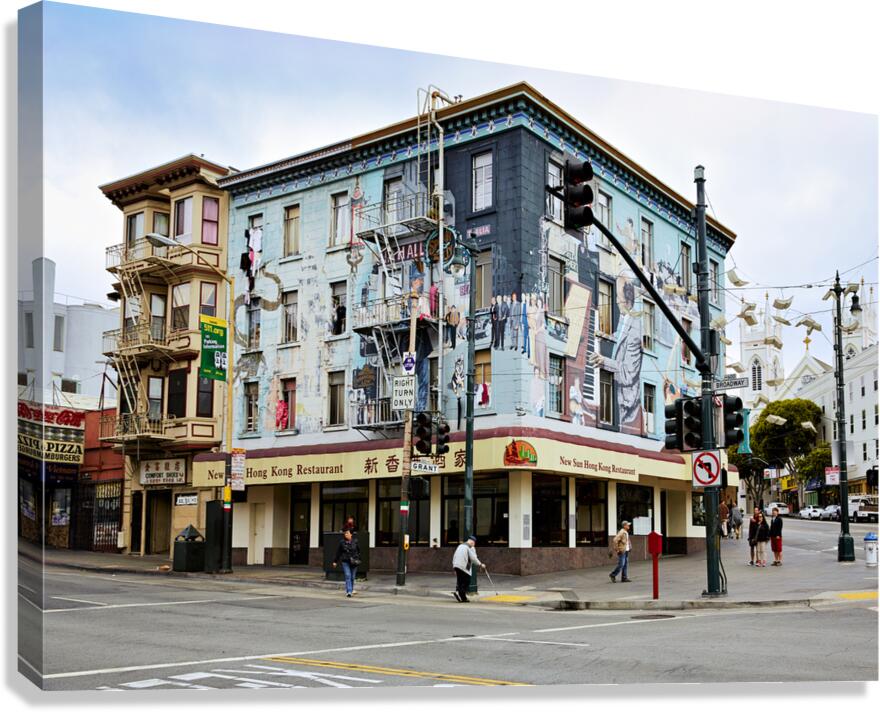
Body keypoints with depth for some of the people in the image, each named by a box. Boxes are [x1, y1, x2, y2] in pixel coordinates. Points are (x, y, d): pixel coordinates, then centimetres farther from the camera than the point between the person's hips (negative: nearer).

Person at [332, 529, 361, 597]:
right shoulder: (342, 542, 0)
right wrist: (335, 561, 8)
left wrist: (358, 560, 0)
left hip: (353, 562, 1)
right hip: (345, 561, -1)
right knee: (348, 576, -12)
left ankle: (351, 591, 26)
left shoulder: (355, 541, 0)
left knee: (352, 577, 8)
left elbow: (358, 551, 6)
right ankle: (349, 592, -15)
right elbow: (338, 552, 6)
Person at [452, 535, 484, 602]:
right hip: (464, 567, -8)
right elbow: (473, 558, -9)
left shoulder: (460, 546, 22)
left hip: (456, 566, 8)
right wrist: (480, 564, 1)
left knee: (459, 581, 11)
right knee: (466, 581, -1)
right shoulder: (471, 548, -2)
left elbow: (454, 556, 22)